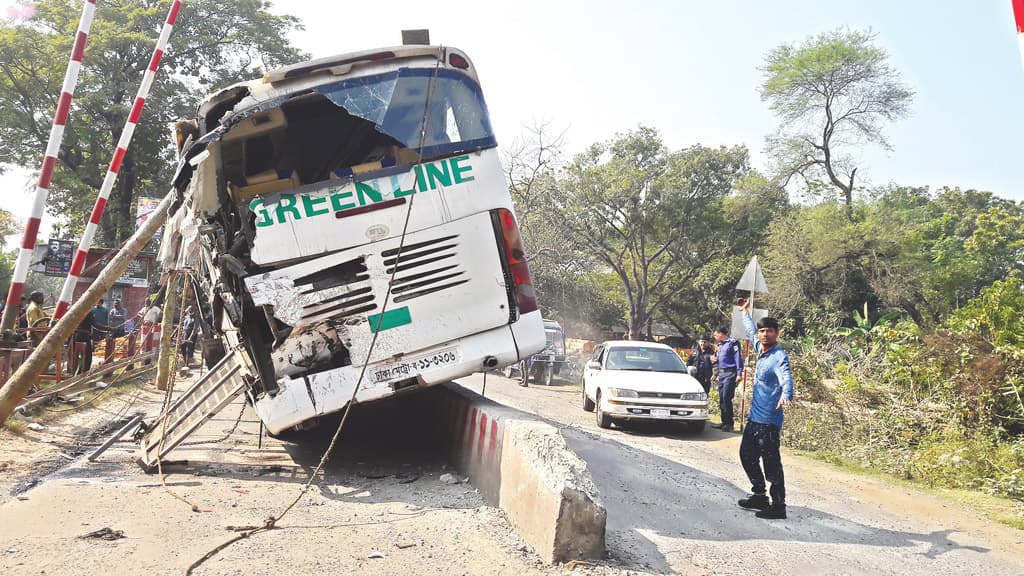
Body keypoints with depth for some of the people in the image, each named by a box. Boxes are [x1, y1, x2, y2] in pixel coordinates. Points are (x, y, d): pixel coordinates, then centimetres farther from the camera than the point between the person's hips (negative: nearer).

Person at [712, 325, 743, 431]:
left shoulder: (732, 343, -7)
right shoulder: (720, 345, 19)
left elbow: (738, 358, -12)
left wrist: (739, 373, -17)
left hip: (730, 374, -9)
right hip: (721, 374, 9)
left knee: (726, 398, -12)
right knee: (721, 399, 8)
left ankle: (729, 423, -7)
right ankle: (724, 422, 15)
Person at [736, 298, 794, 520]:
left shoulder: (779, 356, -16)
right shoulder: (761, 349, 8)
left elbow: (786, 377, -35)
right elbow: (751, 333, 29)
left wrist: (786, 395, -56)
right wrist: (745, 312, 41)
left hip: (769, 421, -9)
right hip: (755, 417, 9)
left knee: (771, 463, -4)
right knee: (747, 455, 18)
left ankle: (778, 505, 5)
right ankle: (759, 495, 30)